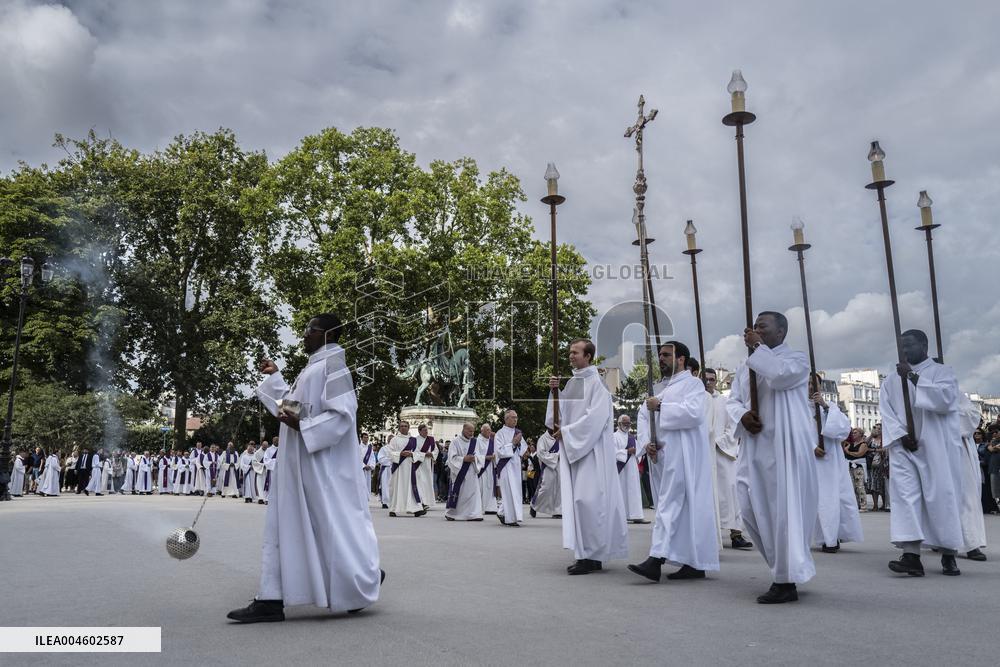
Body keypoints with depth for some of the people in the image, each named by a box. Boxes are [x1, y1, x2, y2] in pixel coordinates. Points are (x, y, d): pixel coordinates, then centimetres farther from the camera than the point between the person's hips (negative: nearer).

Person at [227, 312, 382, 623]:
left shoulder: (332, 364, -12)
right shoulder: (314, 367, 16)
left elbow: (343, 413, -20)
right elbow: (298, 404, 28)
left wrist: (301, 427, -26)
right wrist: (273, 376, 28)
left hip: (322, 464, -10)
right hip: (298, 464, 10)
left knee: (332, 524, 0)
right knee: (283, 527, 5)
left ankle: (368, 578, 21)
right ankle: (272, 600, 7)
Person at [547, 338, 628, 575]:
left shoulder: (596, 383, -9)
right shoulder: (571, 383, 14)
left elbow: (595, 418, -17)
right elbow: (560, 413, 15)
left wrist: (566, 431, -13)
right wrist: (554, 391, 1)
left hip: (592, 449, -8)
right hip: (572, 449, 8)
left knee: (588, 500, -11)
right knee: (577, 500, 7)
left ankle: (592, 556, -3)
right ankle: (586, 554, 13)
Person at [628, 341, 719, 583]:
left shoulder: (693, 383, -4)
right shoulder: (667, 388, 21)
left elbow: (693, 413, -22)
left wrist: (660, 407, -15)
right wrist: (652, 444, 8)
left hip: (685, 456, -9)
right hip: (670, 454, 9)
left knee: (670, 504, -14)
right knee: (683, 507, 8)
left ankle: (656, 559, -19)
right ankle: (694, 563, 12)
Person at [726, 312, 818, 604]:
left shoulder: (796, 358, 1)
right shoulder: (746, 367, 19)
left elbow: (779, 375, -21)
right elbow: (732, 400, 14)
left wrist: (756, 347, -9)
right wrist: (742, 415, -8)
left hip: (784, 447, -7)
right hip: (753, 449, 7)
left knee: (784, 510, -7)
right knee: (752, 510, 7)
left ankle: (786, 581, 0)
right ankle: (785, 567, 23)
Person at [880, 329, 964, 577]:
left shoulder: (941, 371, 5)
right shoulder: (891, 381, 15)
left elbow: (945, 399, -14)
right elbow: (886, 413, 6)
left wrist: (914, 378, -17)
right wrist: (901, 435, -10)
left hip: (936, 447, -2)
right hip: (904, 447, 3)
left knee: (942, 496, -2)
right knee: (905, 496, -9)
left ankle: (948, 555, 10)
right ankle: (912, 556, -15)